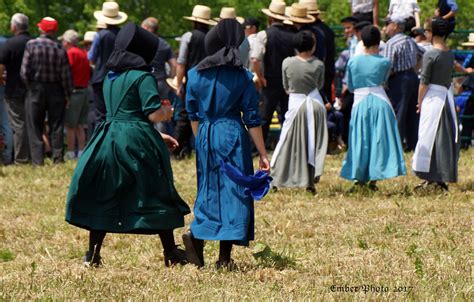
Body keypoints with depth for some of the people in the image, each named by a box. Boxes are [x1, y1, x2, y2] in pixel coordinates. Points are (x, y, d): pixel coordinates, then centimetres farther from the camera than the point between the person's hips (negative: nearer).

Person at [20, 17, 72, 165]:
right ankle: (58, 157, 9)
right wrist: (67, 95, 5)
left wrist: (29, 86, 5)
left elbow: (24, 71, -12)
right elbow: (66, 75, -5)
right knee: (56, 126, 10)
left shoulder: (31, 45, -11)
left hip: (36, 89, -1)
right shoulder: (60, 48, -6)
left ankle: (37, 160, 0)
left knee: (35, 127, 4)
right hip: (56, 91, 1)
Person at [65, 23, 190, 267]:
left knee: (102, 199, 11)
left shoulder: (110, 78, 15)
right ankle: (171, 254, 11)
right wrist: (168, 112, 8)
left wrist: (157, 136, 23)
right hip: (137, 143, -6)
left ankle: (93, 254, 9)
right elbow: (154, 114, -15)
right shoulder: (143, 77, -9)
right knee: (156, 196, 4)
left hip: (108, 140, 6)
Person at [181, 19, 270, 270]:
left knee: (209, 190, 17)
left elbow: (193, 114, 11)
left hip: (205, 137, 3)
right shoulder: (241, 77, -5)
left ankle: (196, 235, -5)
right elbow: (252, 119, -4)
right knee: (234, 191, 1)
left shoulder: (195, 75, 2)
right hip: (233, 136, -3)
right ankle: (224, 256, -3)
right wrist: (262, 154, 1)